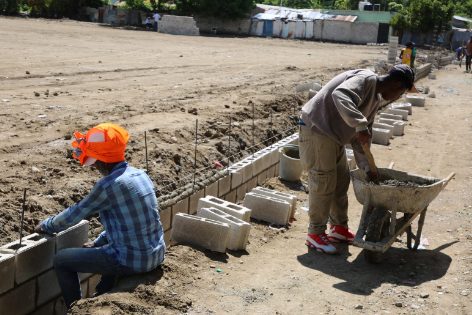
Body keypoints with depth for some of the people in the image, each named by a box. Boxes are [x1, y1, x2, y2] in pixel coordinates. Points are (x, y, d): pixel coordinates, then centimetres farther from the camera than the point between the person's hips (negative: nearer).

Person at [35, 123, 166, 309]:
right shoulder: (140, 174, 6)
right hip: (156, 254, 8)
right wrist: (98, 242, 21)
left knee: (61, 260, 6)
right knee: (108, 247, 39)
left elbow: (74, 215, -6)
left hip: (133, 260, -8)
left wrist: (46, 226, 12)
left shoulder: (108, 185, -18)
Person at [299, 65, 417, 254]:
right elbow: (340, 96, -39)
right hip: (317, 130, -10)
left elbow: (361, 136, 13)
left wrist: (367, 167, 7)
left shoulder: (377, 97, 11)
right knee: (324, 184, -6)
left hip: (334, 135, 10)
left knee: (341, 181, 14)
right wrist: (360, 125, -43)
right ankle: (315, 234, 7)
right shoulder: (366, 80, -19)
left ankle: (339, 228, 27)